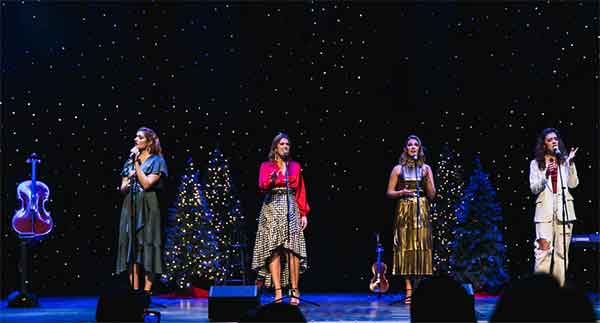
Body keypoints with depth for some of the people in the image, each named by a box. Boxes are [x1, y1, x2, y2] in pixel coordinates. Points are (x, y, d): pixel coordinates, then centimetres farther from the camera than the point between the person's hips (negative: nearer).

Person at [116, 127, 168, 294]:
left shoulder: (156, 161, 1)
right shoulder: (130, 161, 17)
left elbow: (146, 183, -12)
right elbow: (122, 188, 14)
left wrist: (137, 163, -8)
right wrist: (128, 182, -8)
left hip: (147, 208, -5)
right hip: (130, 207, 5)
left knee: (146, 245, -8)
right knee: (131, 247, 0)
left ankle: (147, 290, -7)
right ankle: (134, 290, 1)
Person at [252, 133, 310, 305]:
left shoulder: (295, 166, 13)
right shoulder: (266, 166, 6)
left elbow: (301, 191, 10)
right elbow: (262, 186, -10)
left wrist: (304, 213, 3)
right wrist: (272, 179, -31)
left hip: (291, 210, 2)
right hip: (272, 210, -2)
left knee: (293, 250, -8)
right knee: (274, 250, -8)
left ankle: (295, 291, -6)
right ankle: (278, 292, -11)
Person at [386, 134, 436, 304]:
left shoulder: (426, 168, 8)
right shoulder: (398, 169, 5)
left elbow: (432, 194, 5)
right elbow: (389, 192, 6)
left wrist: (427, 178, -8)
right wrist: (402, 192, -12)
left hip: (421, 212, 1)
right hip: (404, 212, -1)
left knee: (421, 246, -4)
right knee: (405, 246, -4)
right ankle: (408, 289, -4)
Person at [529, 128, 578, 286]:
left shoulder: (564, 160, 12)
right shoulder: (536, 163, 8)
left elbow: (573, 184, 4)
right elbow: (534, 189, 2)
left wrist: (571, 163, -6)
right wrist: (545, 175, -14)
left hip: (564, 209, 2)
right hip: (545, 209, -2)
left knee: (562, 251, 0)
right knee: (544, 248, -12)